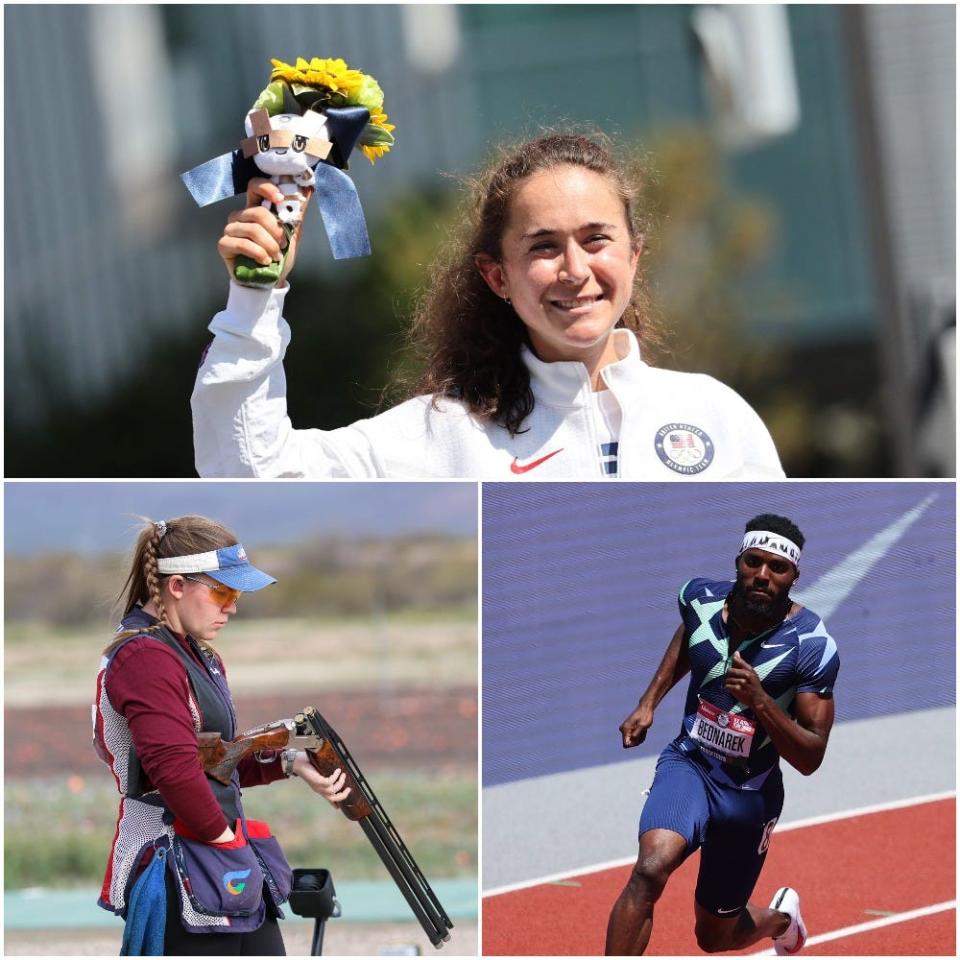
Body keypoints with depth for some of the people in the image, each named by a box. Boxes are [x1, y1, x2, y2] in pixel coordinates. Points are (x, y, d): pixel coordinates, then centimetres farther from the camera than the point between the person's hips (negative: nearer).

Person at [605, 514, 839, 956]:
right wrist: (648, 703, 13)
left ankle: (780, 918, 51)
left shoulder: (811, 646, -19)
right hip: (688, 764, 1)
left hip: (750, 792, -1)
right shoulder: (703, 598, -9)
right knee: (651, 869, -32)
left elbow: (810, 759, -19)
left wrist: (760, 701, -34)